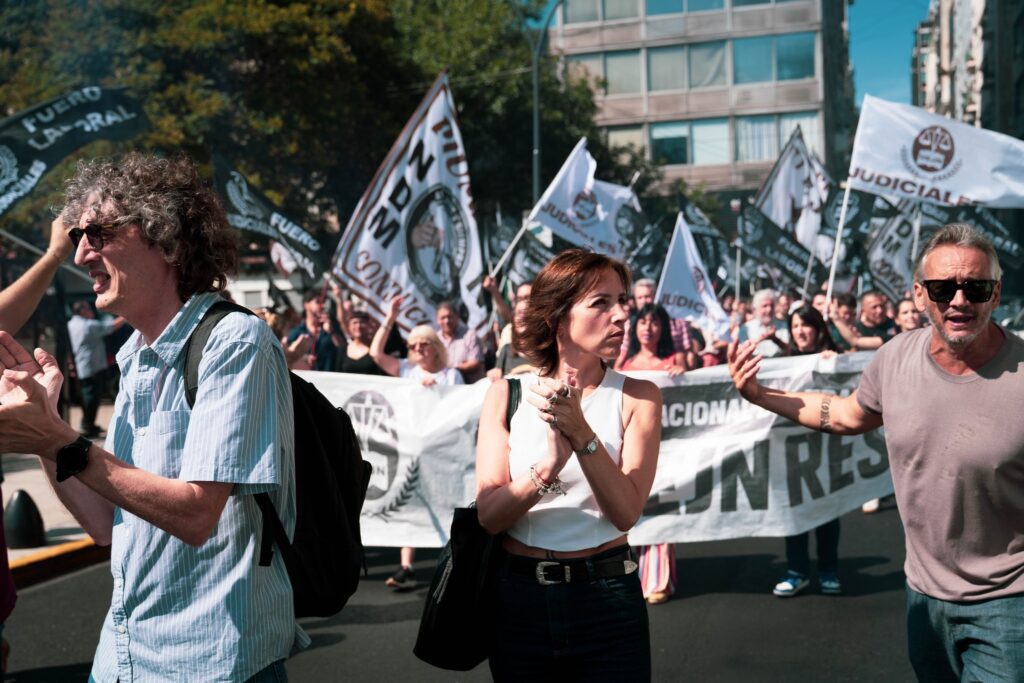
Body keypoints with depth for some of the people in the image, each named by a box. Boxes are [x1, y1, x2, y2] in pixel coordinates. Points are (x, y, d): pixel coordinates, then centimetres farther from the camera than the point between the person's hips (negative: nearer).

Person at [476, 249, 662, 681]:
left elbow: (625, 512, -13)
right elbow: (489, 514, -9)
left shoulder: (637, 397, -4)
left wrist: (580, 432, -25)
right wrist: (548, 466, -27)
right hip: (519, 600, 1)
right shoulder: (506, 394, -2)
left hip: (608, 602, -1)